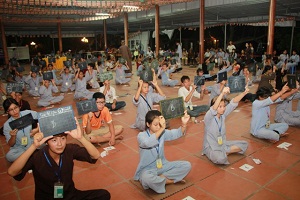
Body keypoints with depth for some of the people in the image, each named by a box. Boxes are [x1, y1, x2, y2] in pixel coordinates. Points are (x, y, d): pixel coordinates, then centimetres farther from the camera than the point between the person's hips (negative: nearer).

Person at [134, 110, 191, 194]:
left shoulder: (163, 133, -2)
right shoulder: (141, 135, -18)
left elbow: (177, 133, -11)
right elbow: (148, 143, -40)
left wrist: (184, 124, -31)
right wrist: (162, 129, -44)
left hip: (162, 165, 5)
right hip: (147, 169, -5)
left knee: (187, 165, -6)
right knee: (147, 178, -41)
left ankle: (162, 177, -11)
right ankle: (168, 180, -11)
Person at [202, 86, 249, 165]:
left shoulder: (223, 114, -4)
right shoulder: (208, 117, -22)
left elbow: (233, 103, -12)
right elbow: (213, 109, -43)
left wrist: (244, 93, -27)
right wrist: (222, 94, -56)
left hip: (223, 143, 7)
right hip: (211, 147, -7)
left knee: (244, 144, 2)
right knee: (221, 159, -36)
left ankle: (224, 152, 0)